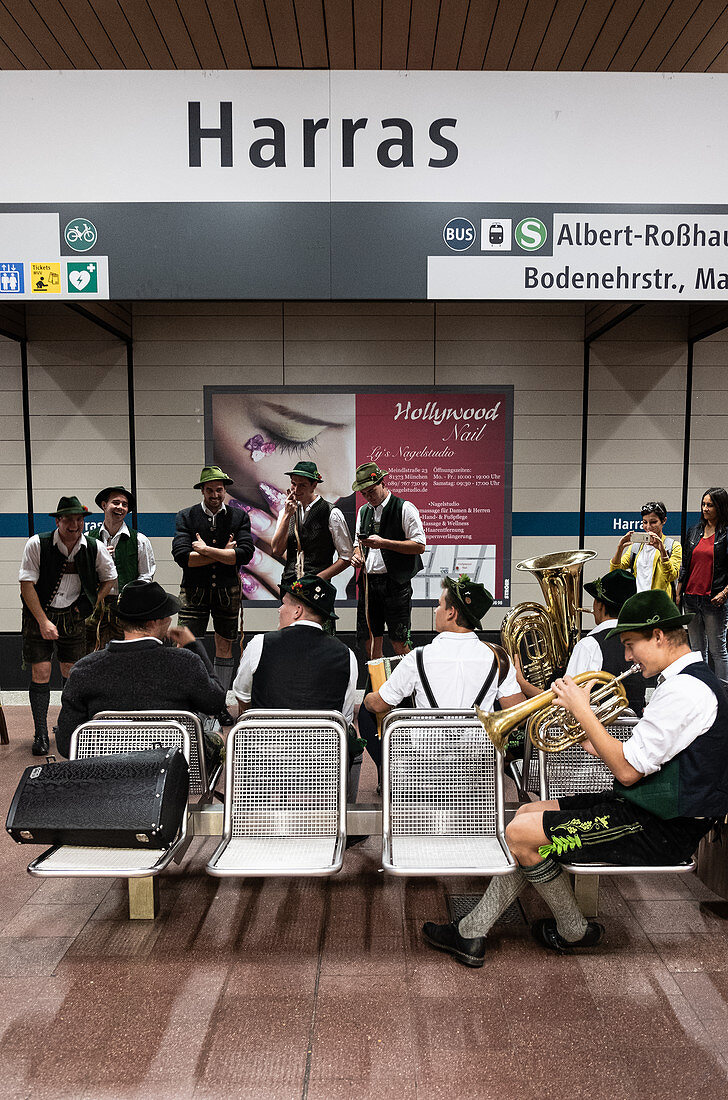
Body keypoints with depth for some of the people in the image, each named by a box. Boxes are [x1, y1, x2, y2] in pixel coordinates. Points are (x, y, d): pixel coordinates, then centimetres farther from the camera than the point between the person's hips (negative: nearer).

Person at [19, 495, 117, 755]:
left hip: (73, 617, 2)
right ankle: (41, 734, 6)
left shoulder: (95, 548, -5)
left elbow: (109, 578, 13)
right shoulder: (37, 544, -12)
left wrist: (92, 604, 3)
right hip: (40, 615, -2)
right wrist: (43, 621, -16)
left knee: (71, 673, 6)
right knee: (40, 672, -6)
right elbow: (27, 585, -11)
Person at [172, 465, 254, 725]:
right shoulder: (186, 517, 1)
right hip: (194, 591, -1)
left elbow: (245, 553, -12)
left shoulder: (239, 517, 3)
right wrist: (223, 553, -12)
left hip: (227, 591, 2)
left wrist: (206, 550, -14)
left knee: (225, 647, 10)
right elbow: (181, 555, -12)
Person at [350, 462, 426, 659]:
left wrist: (383, 543, -17)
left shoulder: (404, 508, -4)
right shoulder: (363, 511, 16)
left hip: (395, 583, -6)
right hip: (368, 582, 6)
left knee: (399, 643, -4)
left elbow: (419, 546, -10)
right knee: (370, 643, 7)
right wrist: (357, 556, 2)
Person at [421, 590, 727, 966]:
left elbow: (627, 771, -23)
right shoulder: (691, 679, 12)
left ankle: (574, 930, 12)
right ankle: (472, 934, 10)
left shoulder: (685, 689, -22)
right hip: (648, 807, 11)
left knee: (520, 834, -13)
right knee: (527, 815, 8)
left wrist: (582, 711, -16)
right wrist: (593, 741, 4)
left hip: (661, 829, -11)